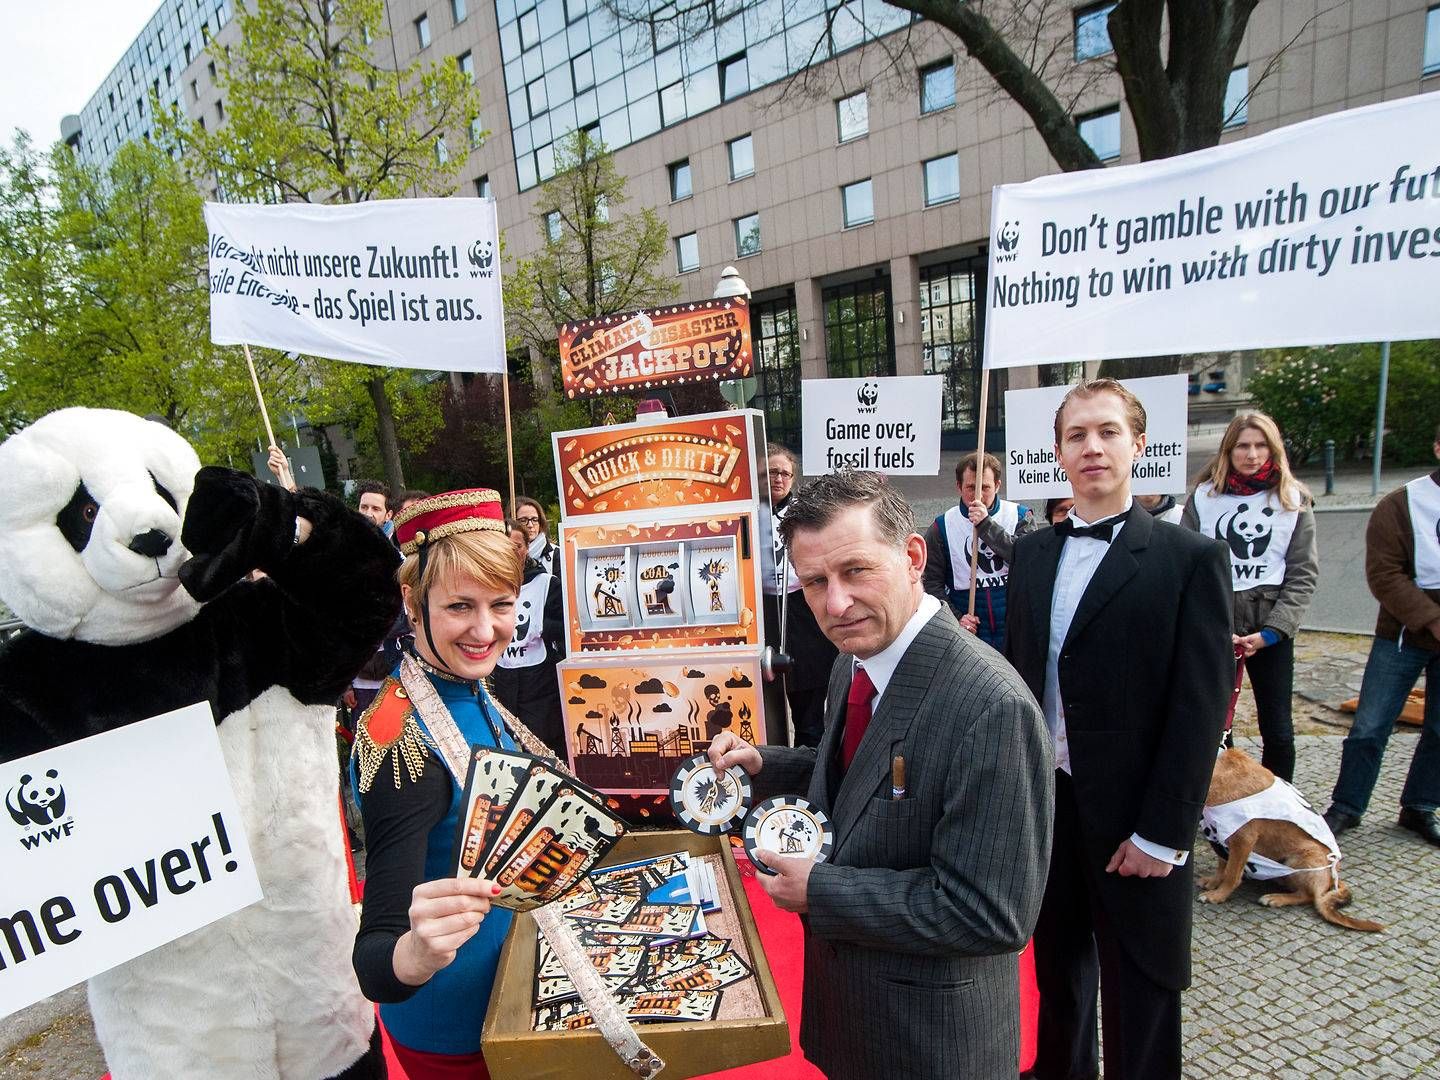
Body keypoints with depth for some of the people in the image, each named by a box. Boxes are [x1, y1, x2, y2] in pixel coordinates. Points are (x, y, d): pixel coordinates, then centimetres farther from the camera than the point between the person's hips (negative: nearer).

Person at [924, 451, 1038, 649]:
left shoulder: (1020, 517, 1)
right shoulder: (941, 527, 0)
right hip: (969, 634, 0)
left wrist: (986, 524, -19)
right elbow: (933, 583, 1)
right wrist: (956, 618, -11)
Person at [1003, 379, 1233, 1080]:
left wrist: (1162, 834, -13)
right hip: (1043, 800, 4)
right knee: (1057, 967, 22)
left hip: (1132, 819, -4)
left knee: (1139, 993, 13)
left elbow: (1200, 709, -12)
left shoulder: (1191, 559, -10)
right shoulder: (1032, 552, 4)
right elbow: (1017, 673, 7)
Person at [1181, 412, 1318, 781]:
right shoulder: (1203, 496, 2)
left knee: (1278, 732, 5)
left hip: (1270, 630, 1)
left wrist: (1269, 633, -9)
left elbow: (1303, 575, 1)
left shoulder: (1293, 499, 5)